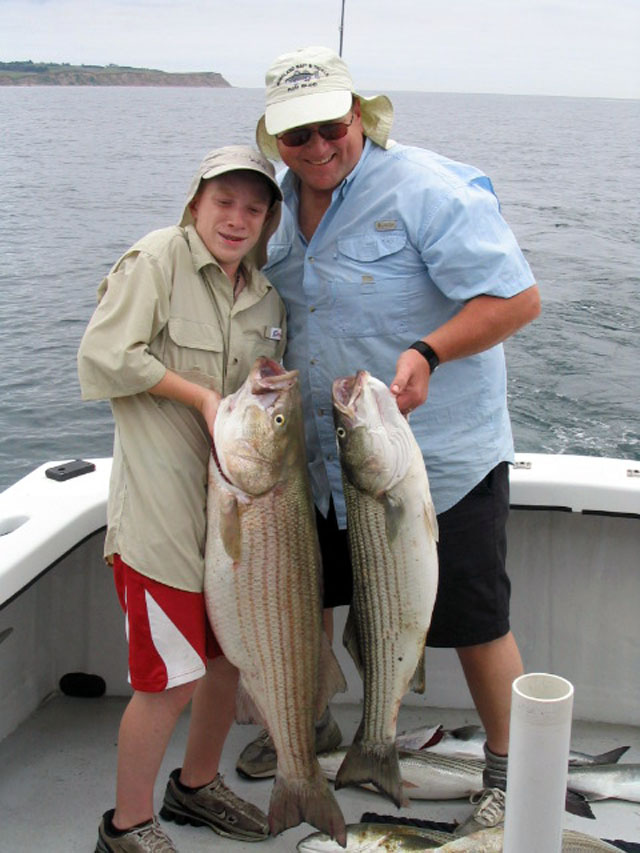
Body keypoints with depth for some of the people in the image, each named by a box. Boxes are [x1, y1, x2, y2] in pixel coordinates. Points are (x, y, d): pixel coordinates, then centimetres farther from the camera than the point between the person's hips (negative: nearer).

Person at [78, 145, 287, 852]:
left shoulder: (266, 294, 12)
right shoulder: (157, 260, -8)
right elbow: (104, 356, -15)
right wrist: (201, 395, -15)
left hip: (234, 498, 7)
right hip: (161, 507, -7)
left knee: (229, 654, 17)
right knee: (169, 678, -3)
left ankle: (196, 786, 40)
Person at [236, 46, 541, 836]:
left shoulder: (426, 190, -19)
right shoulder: (282, 199, 4)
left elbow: (517, 298, -21)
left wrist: (426, 353, -34)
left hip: (440, 460, -6)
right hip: (323, 458, 7)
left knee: (472, 623, 4)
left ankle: (508, 774, 25)